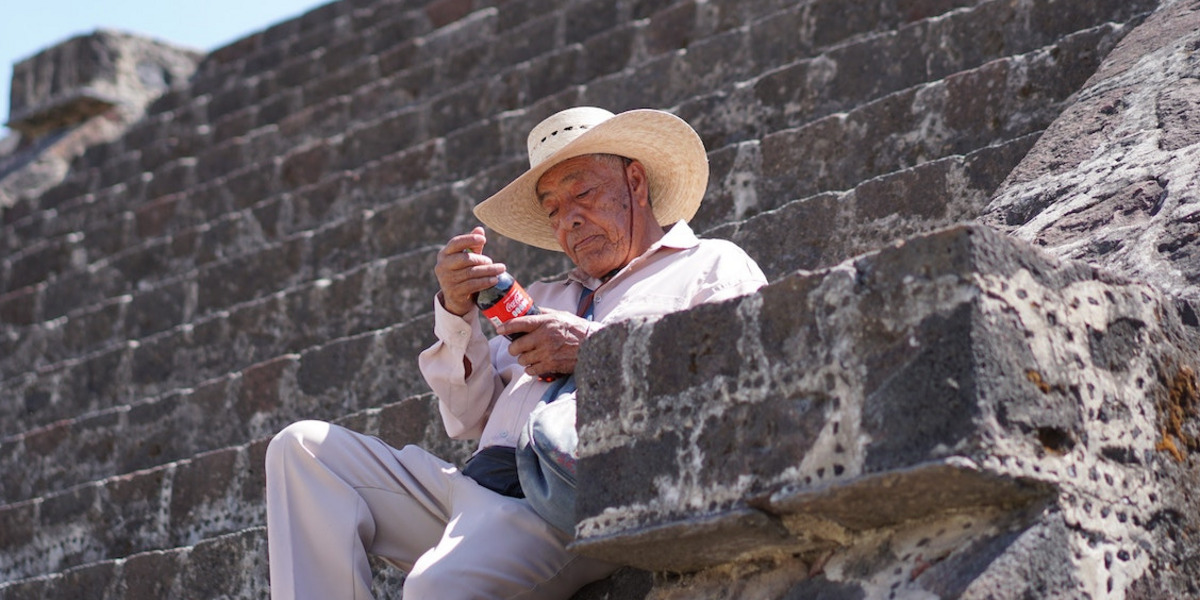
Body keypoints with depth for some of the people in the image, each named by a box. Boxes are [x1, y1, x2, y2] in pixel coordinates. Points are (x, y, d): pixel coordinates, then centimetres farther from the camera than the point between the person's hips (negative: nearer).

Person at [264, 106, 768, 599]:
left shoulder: (715, 266, 15)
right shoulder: (545, 298, 34)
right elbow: (471, 418, 24)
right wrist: (457, 313, 8)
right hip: (481, 484, 8)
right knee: (305, 447, -4)